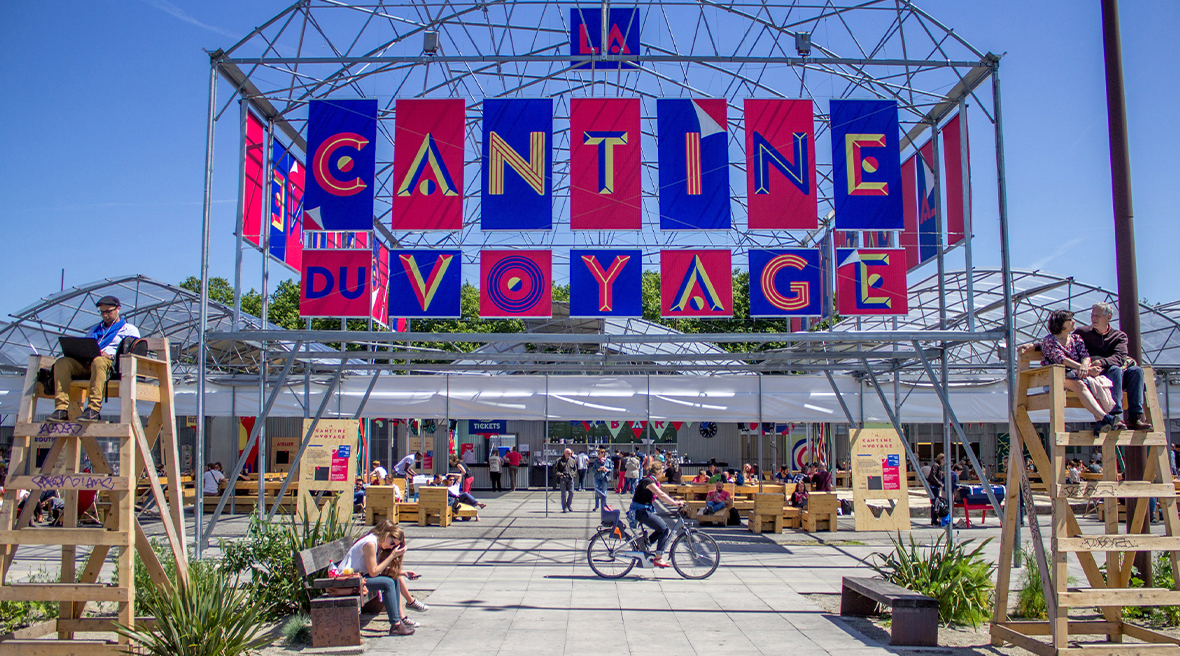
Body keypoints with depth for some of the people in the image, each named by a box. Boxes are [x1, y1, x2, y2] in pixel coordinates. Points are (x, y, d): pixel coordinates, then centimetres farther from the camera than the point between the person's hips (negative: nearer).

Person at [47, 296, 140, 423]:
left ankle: (93, 410, -48)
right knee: (62, 362, -23)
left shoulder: (130, 329, 17)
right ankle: (61, 409, -31)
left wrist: (111, 356, -14)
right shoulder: (94, 329, 37)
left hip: (111, 363, -6)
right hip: (88, 363, 6)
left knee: (98, 362, -42)